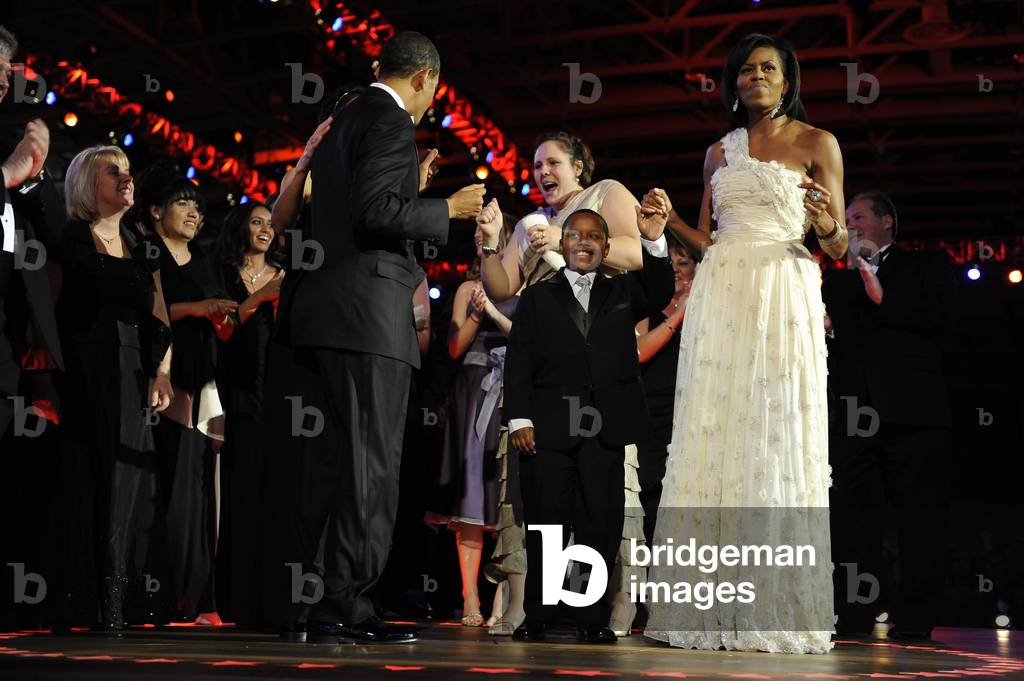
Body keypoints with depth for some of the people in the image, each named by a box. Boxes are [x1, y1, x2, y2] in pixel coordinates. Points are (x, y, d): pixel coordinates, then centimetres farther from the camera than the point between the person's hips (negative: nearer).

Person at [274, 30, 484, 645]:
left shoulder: (343, 122, 22)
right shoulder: (392, 122, -6)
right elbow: (374, 210, -18)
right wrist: (447, 208, -6)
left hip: (318, 312, 9)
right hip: (369, 314, -9)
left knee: (323, 463, 10)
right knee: (370, 463, -6)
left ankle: (302, 605, 13)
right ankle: (346, 604, -7)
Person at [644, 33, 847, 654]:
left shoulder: (817, 144, 7)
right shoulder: (720, 153, 19)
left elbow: (839, 246, 3)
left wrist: (826, 226, -18)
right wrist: (669, 218, 2)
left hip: (784, 297, -3)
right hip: (721, 295, 4)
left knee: (779, 441, -7)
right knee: (714, 438, -3)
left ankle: (781, 610, -4)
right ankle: (715, 604, -2)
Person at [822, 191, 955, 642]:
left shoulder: (926, 267, 13)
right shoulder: (837, 283, 25)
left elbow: (942, 319, -3)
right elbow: (832, 337, 19)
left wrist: (884, 299, -7)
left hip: (911, 411, -4)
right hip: (852, 414, 4)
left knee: (918, 511, -3)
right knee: (852, 513, -1)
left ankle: (915, 617, 0)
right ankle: (853, 614, 1)